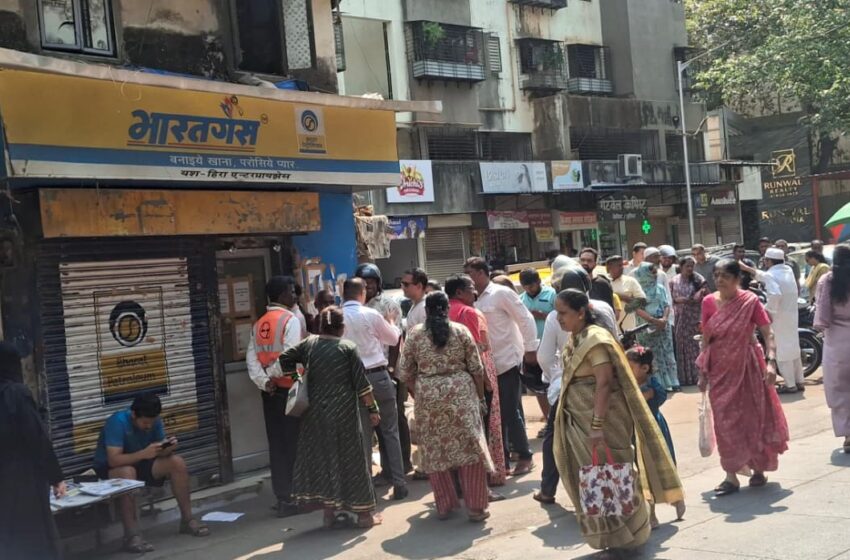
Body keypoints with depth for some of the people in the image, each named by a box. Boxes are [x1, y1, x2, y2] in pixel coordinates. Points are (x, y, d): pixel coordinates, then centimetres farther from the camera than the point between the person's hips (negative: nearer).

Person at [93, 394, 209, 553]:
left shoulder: (154, 421, -11)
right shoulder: (117, 422, -28)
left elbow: (161, 452, -8)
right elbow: (113, 460, -35)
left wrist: (167, 448, -31)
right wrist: (143, 453, -47)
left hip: (141, 463, 6)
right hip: (110, 468, -5)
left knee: (177, 462, -17)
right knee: (128, 473, -40)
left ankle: (187, 519, -10)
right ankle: (132, 535, -39)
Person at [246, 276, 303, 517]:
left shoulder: (258, 325, 10)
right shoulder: (291, 320, -11)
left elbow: (251, 358, 0)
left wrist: (263, 381, -8)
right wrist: (272, 374, -7)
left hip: (270, 391, 7)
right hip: (290, 389, -6)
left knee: (276, 444, 10)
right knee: (294, 444, 1)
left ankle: (282, 497, 15)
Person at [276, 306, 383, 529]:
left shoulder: (309, 344, 2)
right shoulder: (348, 348, -7)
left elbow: (285, 358, 5)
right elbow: (361, 383, -8)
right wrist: (373, 408, -1)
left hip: (315, 412, 3)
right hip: (343, 412, -3)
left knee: (321, 456, 11)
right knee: (351, 458, 5)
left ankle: (329, 512, 14)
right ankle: (364, 513, 11)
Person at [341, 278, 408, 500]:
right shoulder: (371, 315, -6)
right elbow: (394, 339, 9)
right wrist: (392, 325, 28)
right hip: (378, 375, -2)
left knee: (363, 434, 10)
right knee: (390, 432, 8)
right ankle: (399, 483, 9)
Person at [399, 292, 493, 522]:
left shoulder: (415, 334, 2)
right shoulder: (461, 331, 0)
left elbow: (405, 371, 5)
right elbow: (476, 368, 0)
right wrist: (481, 396, 10)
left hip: (427, 396, 1)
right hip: (460, 393, -1)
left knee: (435, 450, 11)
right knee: (469, 447, 4)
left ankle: (444, 505, 18)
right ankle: (476, 507, 5)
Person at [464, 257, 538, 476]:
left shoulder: (501, 294, -9)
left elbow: (525, 319, -9)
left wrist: (530, 349, -10)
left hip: (507, 361, -6)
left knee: (510, 412, -2)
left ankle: (525, 457, 11)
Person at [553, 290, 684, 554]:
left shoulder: (595, 339, -17)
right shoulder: (575, 339, 11)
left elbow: (604, 383, -24)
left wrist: (597, 426, -29)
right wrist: (588, 425, 18)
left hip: (601, 420, -9)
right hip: (580, 422, 9)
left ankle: (623, 537, 14)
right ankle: (610, 536, 24)